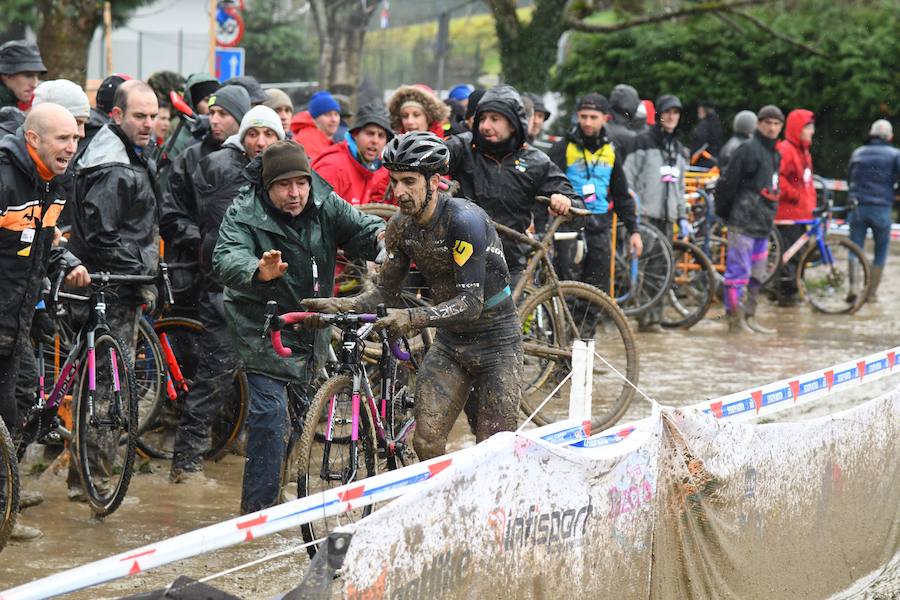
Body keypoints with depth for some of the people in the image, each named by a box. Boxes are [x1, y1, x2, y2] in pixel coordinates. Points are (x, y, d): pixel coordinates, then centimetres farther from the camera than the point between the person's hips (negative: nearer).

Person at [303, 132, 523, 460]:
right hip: (449, 344, 6)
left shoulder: (464, 220, -25)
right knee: (426, 441, -7)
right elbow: (386, 292, 2)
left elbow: (471, 303, -31)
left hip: (496, 342, -6)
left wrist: (413, 318, -45)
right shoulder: (402, 227, -3)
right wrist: (339, 305, -17)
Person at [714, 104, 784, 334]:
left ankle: (749, 317, 19)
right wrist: (723, 212, -4)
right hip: (743, 221, -9)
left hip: (762, 223, 9)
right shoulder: (749, 149, -10)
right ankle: (735, 319, -6)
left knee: (757, 274, 12)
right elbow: (727, 183, -11)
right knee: (739, 271, -8)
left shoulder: (775, 154, 17)